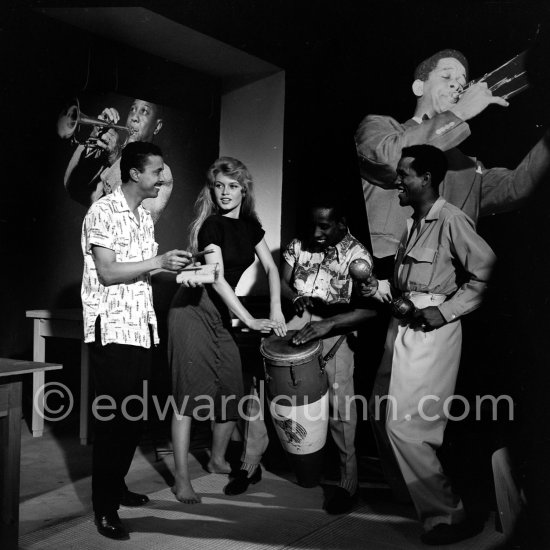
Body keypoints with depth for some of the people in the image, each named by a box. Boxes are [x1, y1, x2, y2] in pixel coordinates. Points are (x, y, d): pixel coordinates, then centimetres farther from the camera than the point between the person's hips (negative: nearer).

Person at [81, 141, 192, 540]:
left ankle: (117, 486, 28)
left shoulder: (145, 216, 16)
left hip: (142, 326, 8)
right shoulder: (103, 212, -9)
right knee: (113, 417, -3)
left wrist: (174, 268, 5)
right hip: (112, 328, -8)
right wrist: (158, 261, -17)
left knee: (135, 415, 11)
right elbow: (108, 272, -16)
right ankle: (104, 506, 8)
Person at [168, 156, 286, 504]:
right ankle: (182, 479, -3)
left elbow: (271, 267, 12)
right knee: (190, 392, -8)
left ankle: (218, 459, 29)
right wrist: (251, 320, -19)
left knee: (232, 390, 7)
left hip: (221, 313, 7)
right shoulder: (212, 224, -12)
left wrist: (276, 311, -1)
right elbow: (217, 278, -18)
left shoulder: (249, 224, 9)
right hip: (193, 310, -7)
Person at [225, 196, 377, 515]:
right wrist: (297, 298, -7)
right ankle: (251, 465, 12)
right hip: (299, 323, 5)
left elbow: (368, 309, -15)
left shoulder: (357, 256, -7)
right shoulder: (299, 246, 7)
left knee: (340, 404, -14)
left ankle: (349, 483, 4)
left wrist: (326, 324, -27)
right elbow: (283, 283, 16)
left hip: (336, 330, -4)